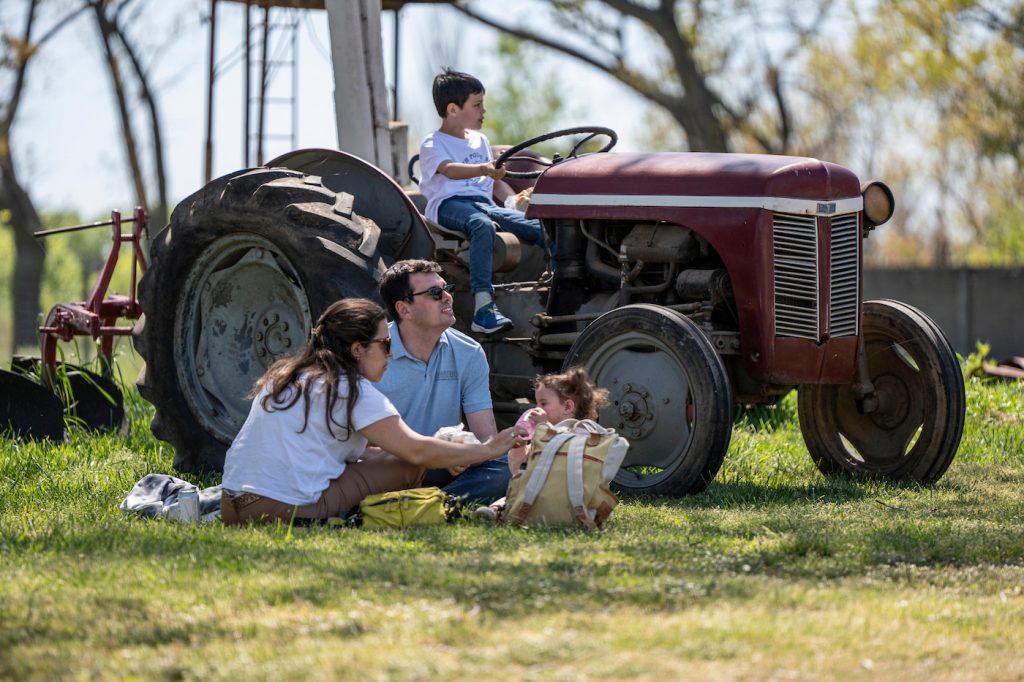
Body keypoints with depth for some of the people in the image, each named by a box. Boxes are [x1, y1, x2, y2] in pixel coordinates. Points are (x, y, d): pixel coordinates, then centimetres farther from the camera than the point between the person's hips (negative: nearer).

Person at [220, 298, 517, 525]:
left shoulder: (284, 378, 20)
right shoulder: (351, 390, -5)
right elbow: (416, 450, -5)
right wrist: (486, 450, 7)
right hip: (287, 511, -8)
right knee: (408, 466, 1)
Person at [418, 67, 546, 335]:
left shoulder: (480, 141, 26)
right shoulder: (433, 145, 2)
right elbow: (450, 170, -20)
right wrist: (483, 169, -38)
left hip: (483, 203, 7)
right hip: (448, 204, -7)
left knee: (539, 227, -20)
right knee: (482, 225, -41)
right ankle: (483, 308, -51)